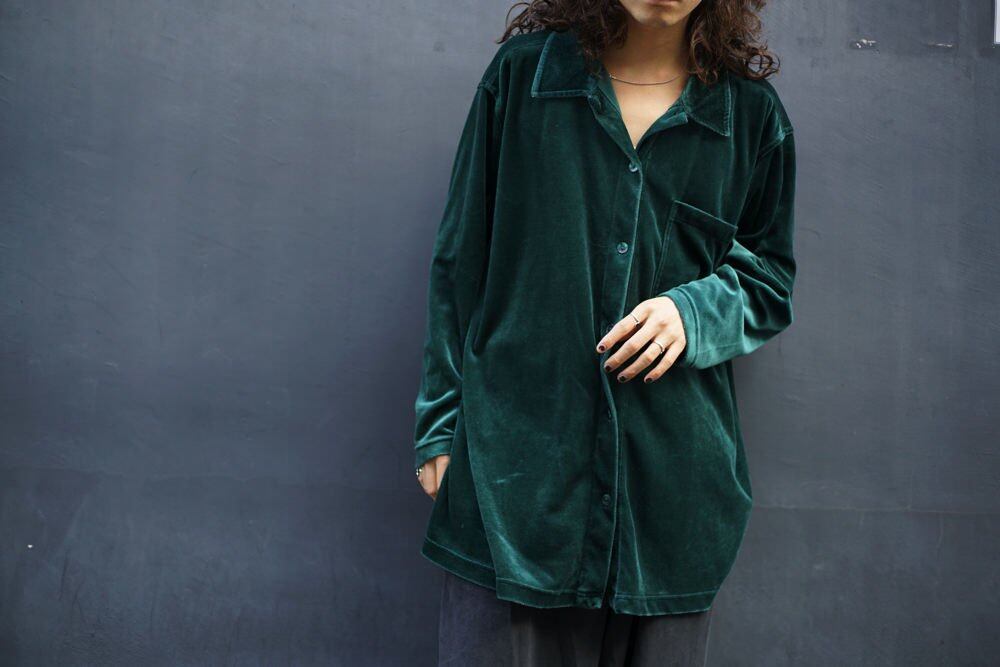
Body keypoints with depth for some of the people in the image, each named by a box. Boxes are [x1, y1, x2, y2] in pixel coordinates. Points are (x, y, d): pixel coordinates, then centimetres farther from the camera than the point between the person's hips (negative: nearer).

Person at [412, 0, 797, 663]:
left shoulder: (753, 111, 7)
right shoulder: (523, 70, 4)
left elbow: (771, 283, 15)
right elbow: (460, 262, 7)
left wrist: (696, 311, -8)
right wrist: (442, 426, 4)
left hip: (672, 478, 2)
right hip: (516, 465, -1)